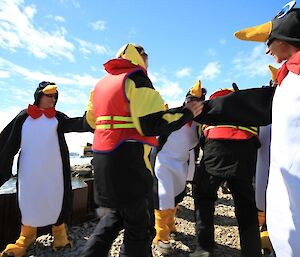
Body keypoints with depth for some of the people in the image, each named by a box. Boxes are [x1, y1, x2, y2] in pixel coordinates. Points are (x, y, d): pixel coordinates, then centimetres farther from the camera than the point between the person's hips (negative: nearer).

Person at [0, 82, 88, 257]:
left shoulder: (58, 117, 5)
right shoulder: (24, 116, 5)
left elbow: (77, 124, -12)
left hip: (53, 168, 0)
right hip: (29, 169, 0)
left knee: (56, 198, 7)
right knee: (28, 199, 10)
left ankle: (59, 232, 26)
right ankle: (27, 236, 29)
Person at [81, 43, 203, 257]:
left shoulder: (102, 83, 17)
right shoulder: (136, 78, -7)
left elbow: (91, 120, 23)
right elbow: (153, 124, -18)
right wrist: (187, 112, -5)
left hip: (103, 159, 9)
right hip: (126, 161, -8)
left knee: (116, 214, 27)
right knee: (141, 226, 7)